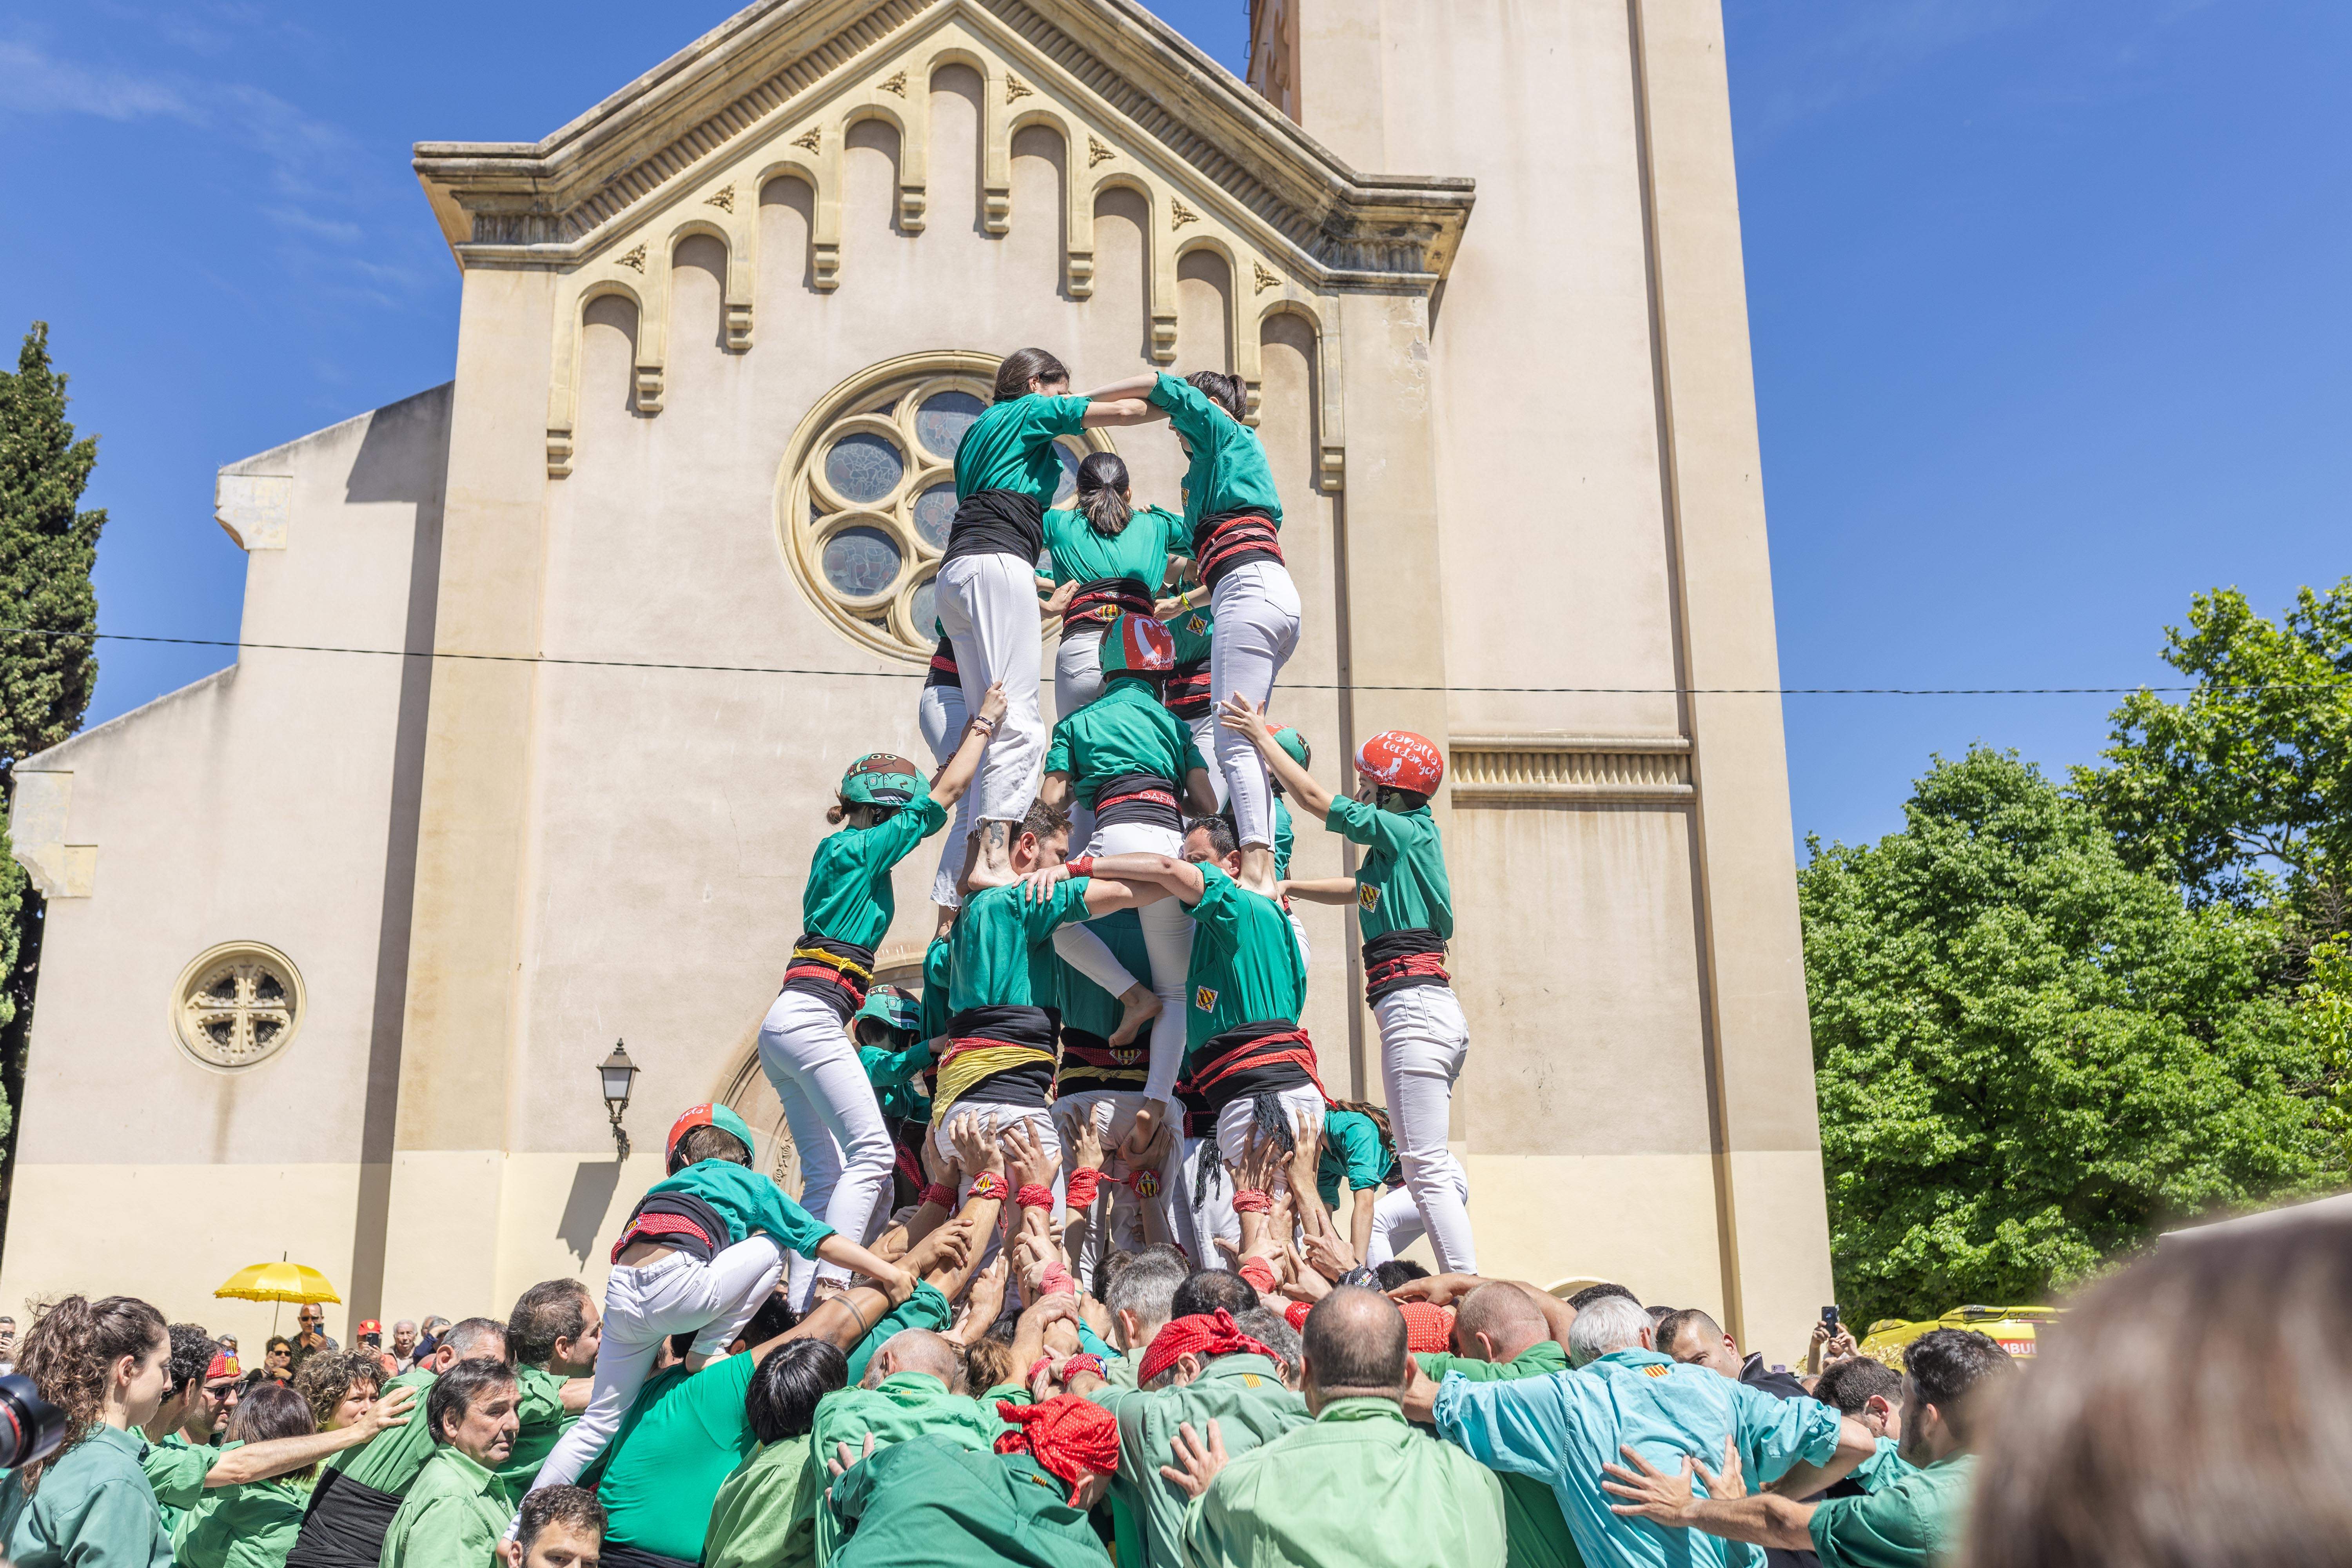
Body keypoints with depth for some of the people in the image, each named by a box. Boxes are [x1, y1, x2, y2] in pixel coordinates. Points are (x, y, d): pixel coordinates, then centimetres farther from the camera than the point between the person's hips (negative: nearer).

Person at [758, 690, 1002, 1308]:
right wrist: (984, 723, 13)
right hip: (811, 1019, -10)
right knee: (872, 1152, -14)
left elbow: (932, 794, 34)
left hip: (787, 1025, 10)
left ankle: (801, 1305, 0)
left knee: (826, 1174, 5)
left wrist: (972, 731, 37)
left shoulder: (841, 851, 21)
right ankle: (831, 1287, -20)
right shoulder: (859, 849, -4)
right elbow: (946, 793, 1)